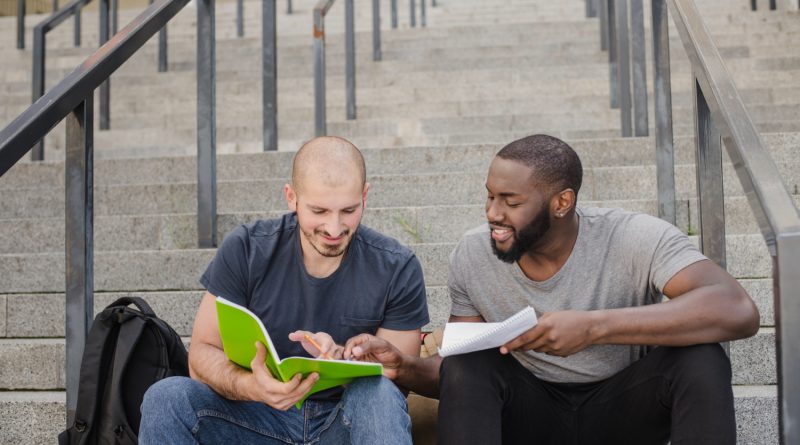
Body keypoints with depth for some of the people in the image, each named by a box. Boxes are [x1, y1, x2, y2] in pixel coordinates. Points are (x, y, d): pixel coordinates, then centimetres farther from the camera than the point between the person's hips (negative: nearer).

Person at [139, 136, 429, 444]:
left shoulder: (398, 270, -10)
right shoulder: (245, 251, -9)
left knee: (378, 394, -35)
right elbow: (203, 351, -9)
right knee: (165, 398, -23)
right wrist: (249, 385, -33)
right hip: (262, 416, 2)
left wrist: (340, 358, -28)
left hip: (350, 419, -2)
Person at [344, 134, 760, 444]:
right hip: (532, 411, 2)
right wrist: (403, 368, -24)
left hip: (621, 409, -2)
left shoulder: (635, 239, -20)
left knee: (701, 358, -30)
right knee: (466, 362, -27)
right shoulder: (472, 256, -9)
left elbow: (738, 311, -36)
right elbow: (458, 374, 0)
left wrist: (595, 326, -43)